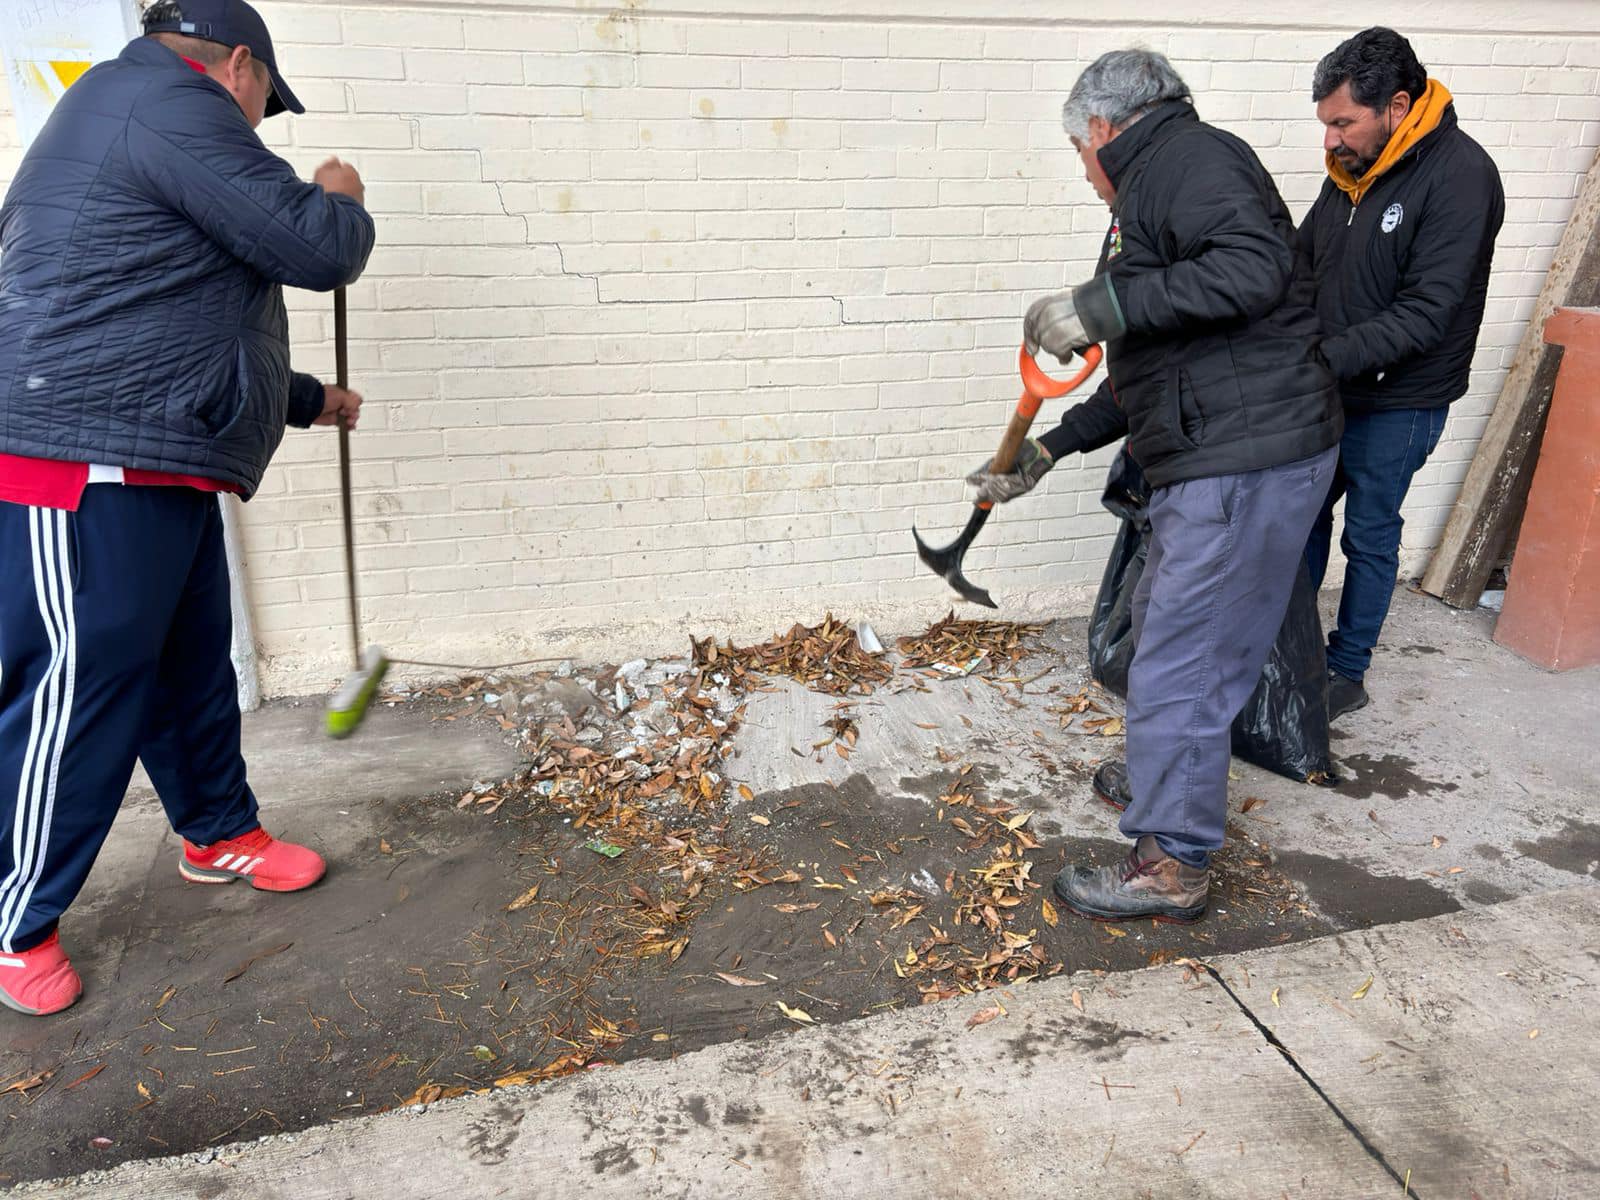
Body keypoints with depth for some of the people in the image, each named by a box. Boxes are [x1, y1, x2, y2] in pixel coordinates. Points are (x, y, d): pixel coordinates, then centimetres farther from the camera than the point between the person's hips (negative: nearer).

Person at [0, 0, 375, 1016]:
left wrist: (307, 400, 43)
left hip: (160, 474, 11)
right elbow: (315, 249, -14)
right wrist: (343, 199, 10)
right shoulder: (167, 101, -9)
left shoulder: (126, 119, 26)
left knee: (194, 667, 19)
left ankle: (220, 835, 36)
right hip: (87, 472, -11)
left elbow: (198, 333, 32)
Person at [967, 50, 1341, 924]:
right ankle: (1163, 776, 44)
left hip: (1248, 464, -10)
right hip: (1212, 462, 10)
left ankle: (1173, 865, 9)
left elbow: (1255, 267, -26)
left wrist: (1102, 306, -23)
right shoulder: (1153, 193, 23)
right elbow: (1138, 382, 25)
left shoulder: (1190, 157, -7)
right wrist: (1043, 452, 25)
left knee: (1179, 664, -4)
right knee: (1164, 625, 24)